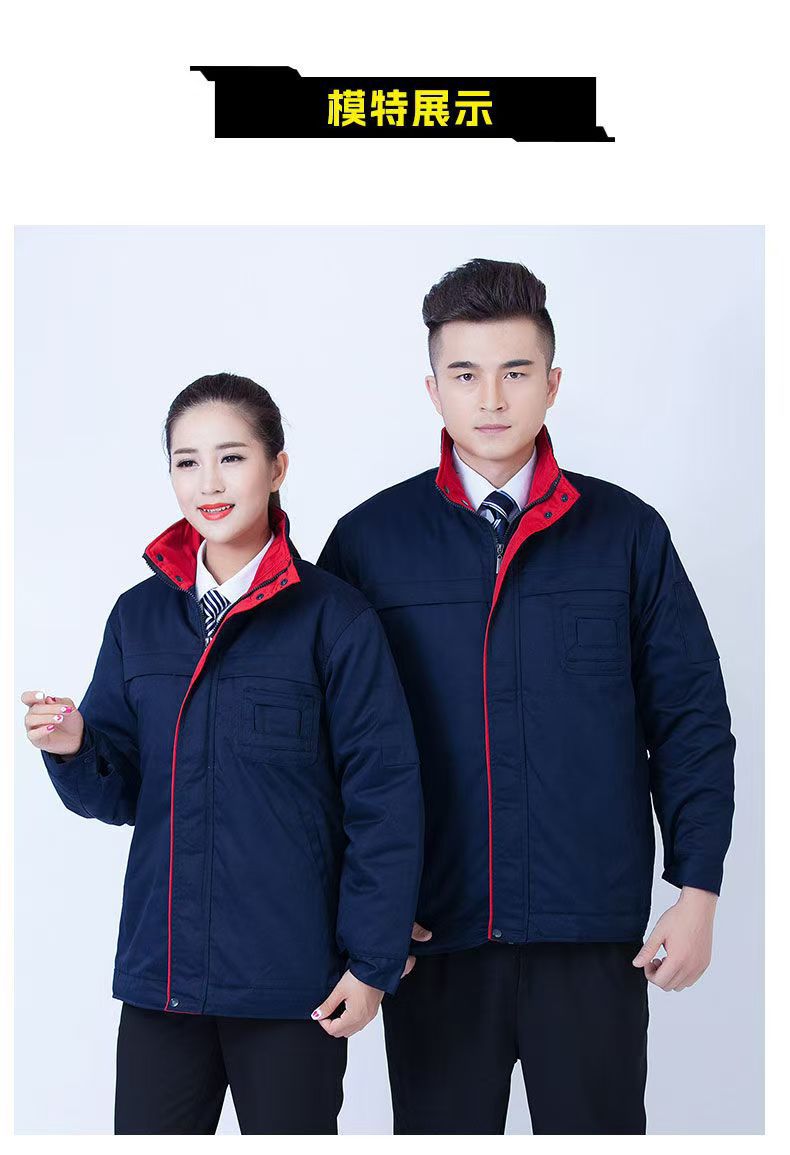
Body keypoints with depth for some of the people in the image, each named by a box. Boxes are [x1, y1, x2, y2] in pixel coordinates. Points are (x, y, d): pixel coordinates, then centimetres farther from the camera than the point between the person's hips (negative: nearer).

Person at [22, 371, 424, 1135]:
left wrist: (372, 961, -9)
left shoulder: (333, 618, -8)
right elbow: (119, 792, 9)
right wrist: (74, 749, -12)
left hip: (291, 982, -4)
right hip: (161, 972, 4)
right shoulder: (139, 616, 6)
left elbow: (385, 798, -7)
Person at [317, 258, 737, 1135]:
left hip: (594, 932, 0)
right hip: (432, 938, 0)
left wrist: (698, 894, 0)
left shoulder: (626, 532, 3)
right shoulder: (368, 541, 3)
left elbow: (689, 718, 6)